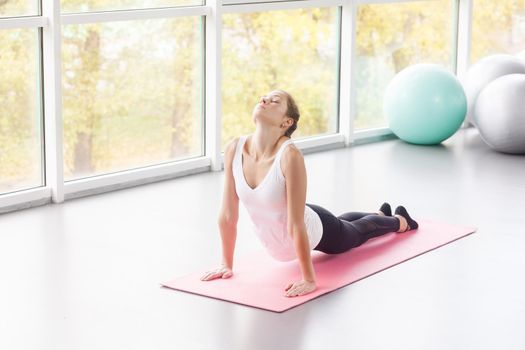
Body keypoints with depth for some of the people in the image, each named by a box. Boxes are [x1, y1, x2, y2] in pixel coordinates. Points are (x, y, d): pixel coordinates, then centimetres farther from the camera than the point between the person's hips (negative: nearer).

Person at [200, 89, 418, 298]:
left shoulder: (290, 155, -40)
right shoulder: (234, 149, -25)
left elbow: (296, 225, -37)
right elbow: (227, 213, -16)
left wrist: (309, 280, -33)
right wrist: (227, 265, -10)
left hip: (314, 231, -5)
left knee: (357, 231, 29)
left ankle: (399, 220, 62)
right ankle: (381, 212, 70)